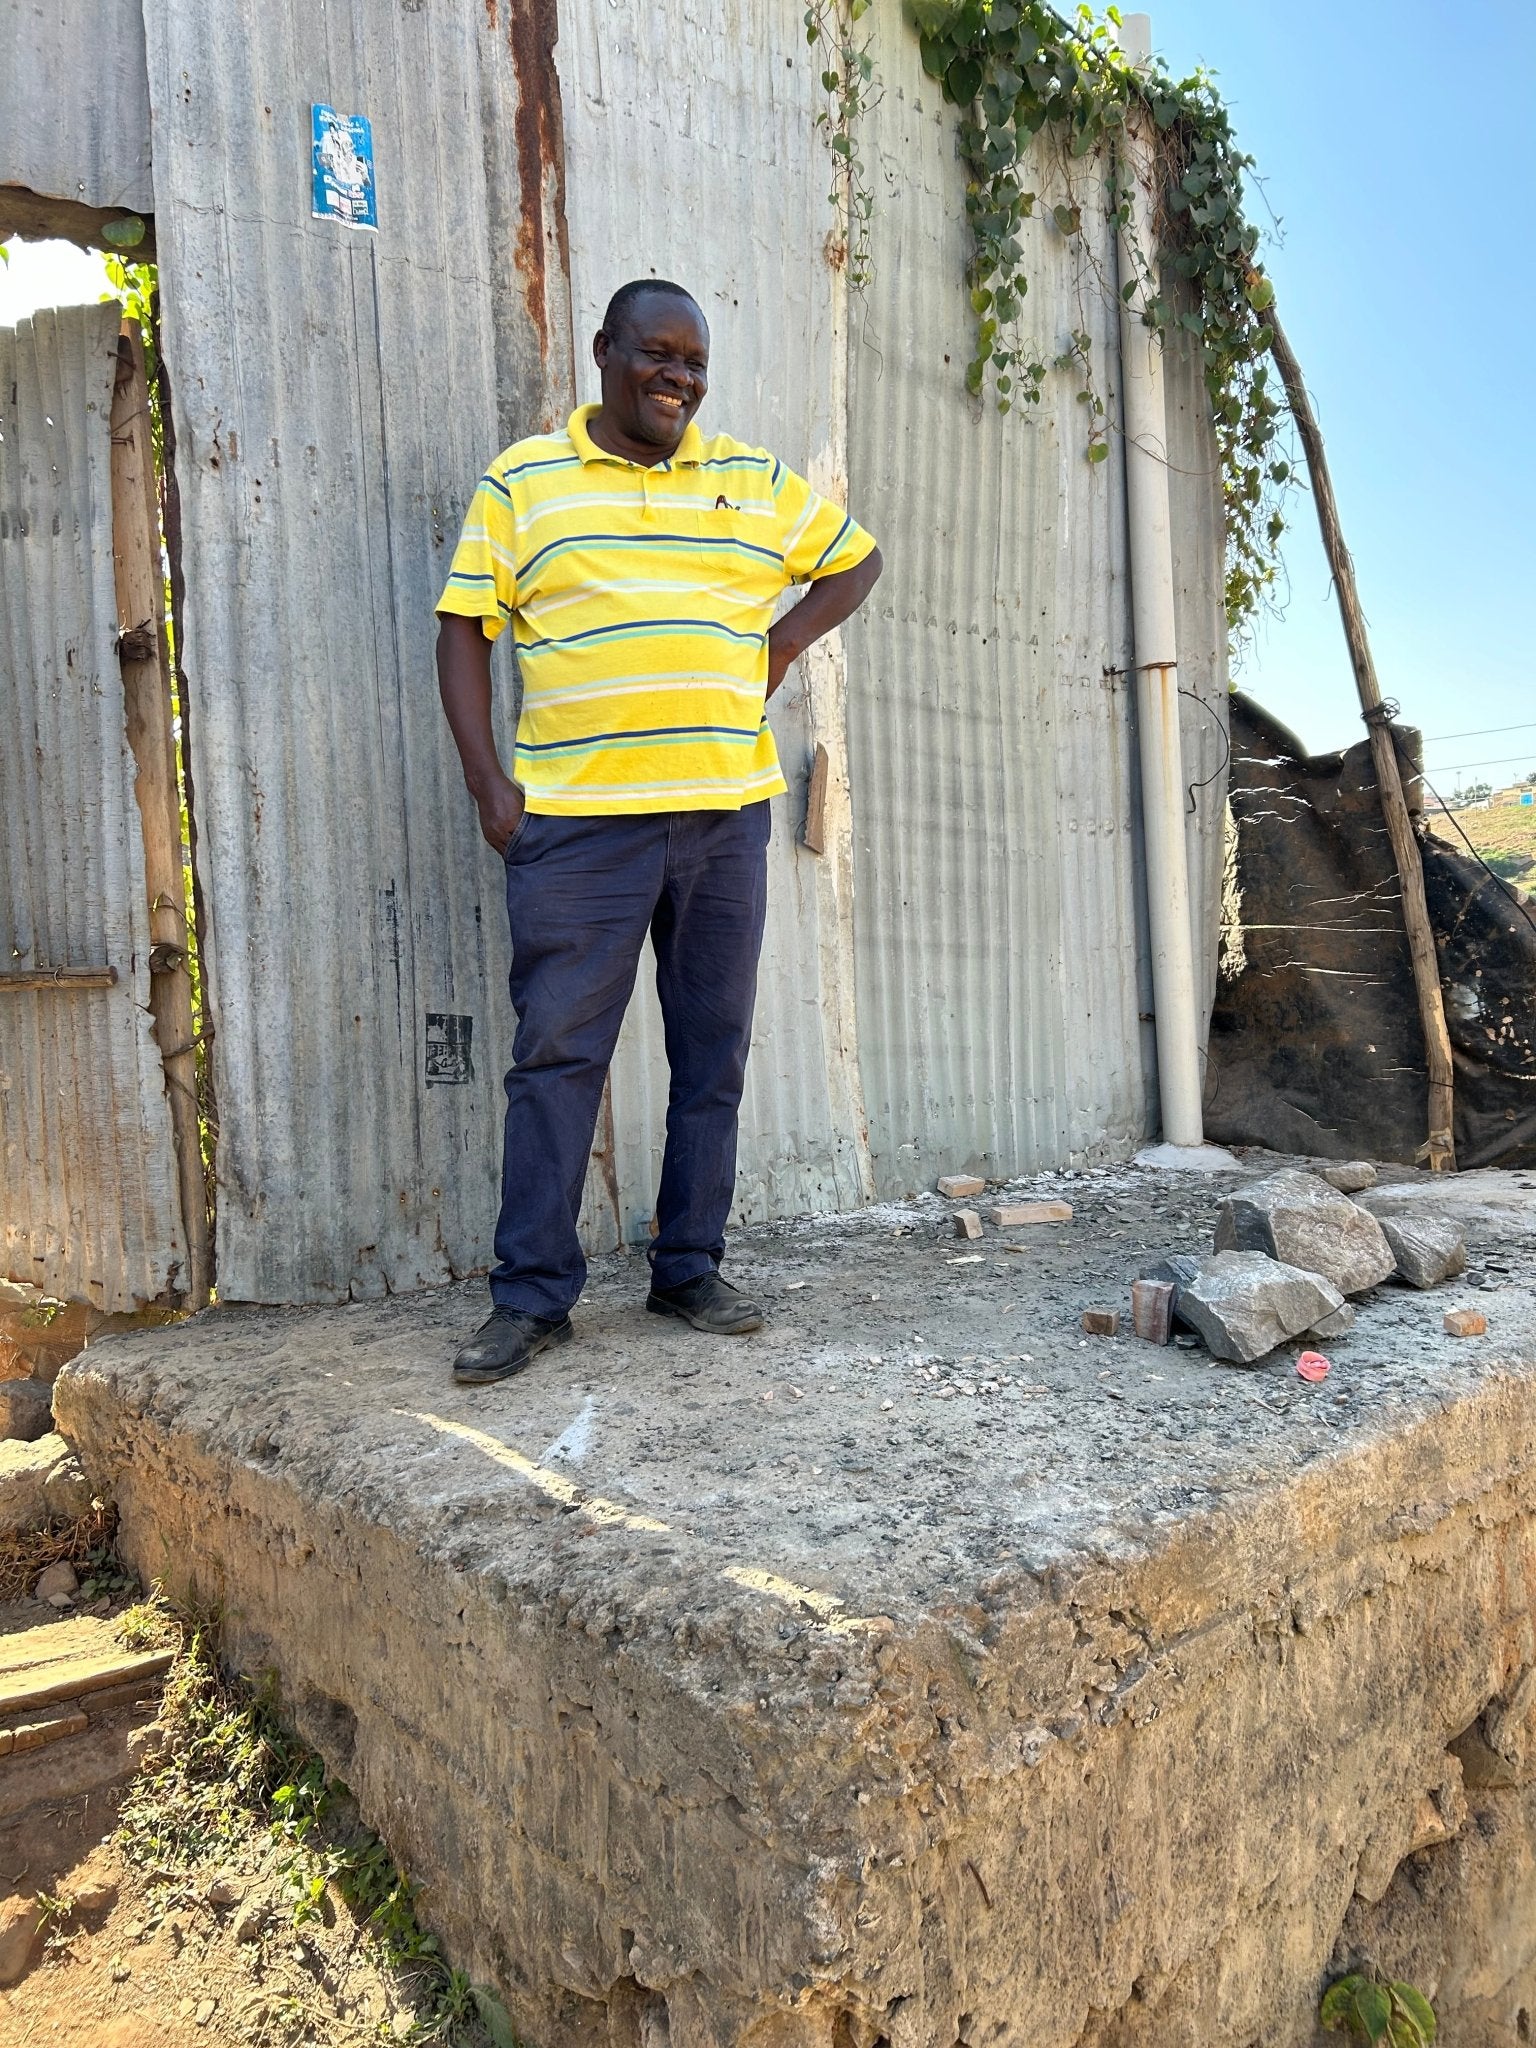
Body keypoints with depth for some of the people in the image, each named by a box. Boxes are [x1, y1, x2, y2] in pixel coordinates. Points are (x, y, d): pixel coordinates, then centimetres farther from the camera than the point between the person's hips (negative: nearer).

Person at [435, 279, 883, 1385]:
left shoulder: (758, 482, 14)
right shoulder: (523, 480, 8)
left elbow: (858, 560, 25)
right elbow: (465, 630, 4)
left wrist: (784, 641, 8)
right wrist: (490, 785, -6)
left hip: (727, 813, 3)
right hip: (575, 818, -3)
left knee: (715, 1053, 7)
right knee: (558, 1053, -3)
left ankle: (693, 1269, 20)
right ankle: (533, 1294, 6)